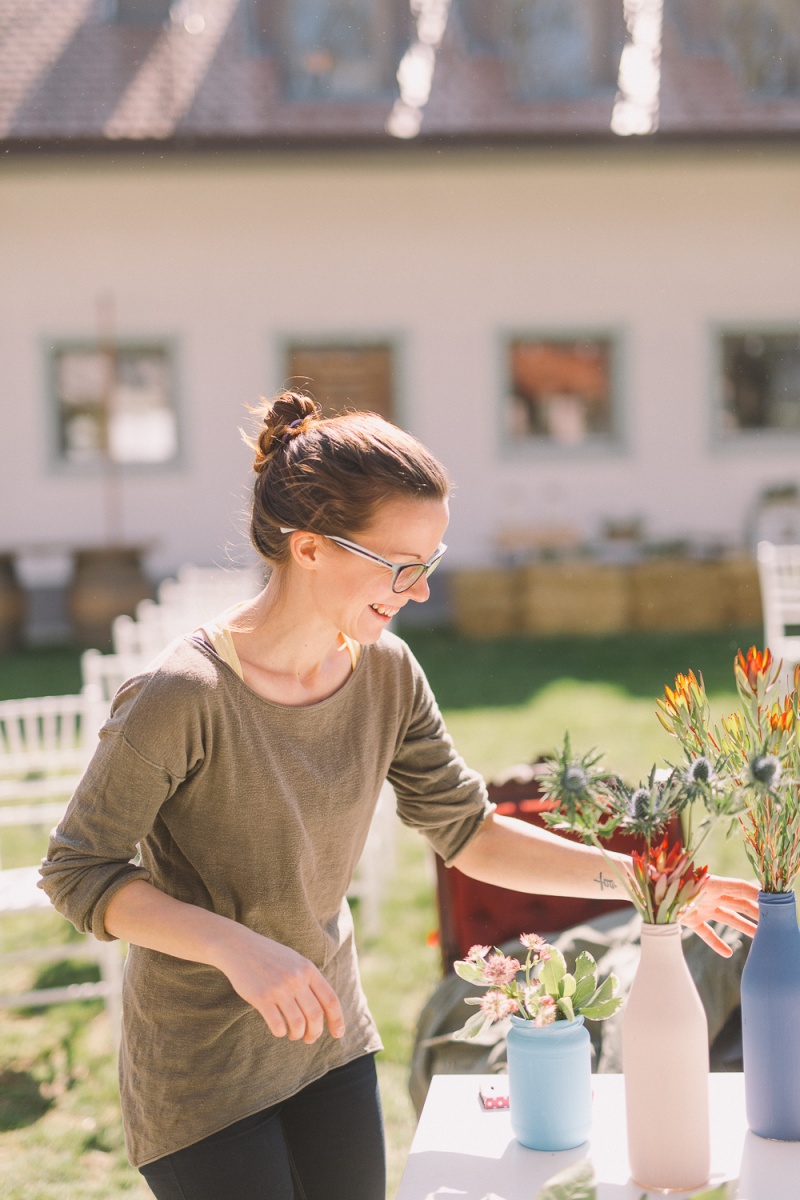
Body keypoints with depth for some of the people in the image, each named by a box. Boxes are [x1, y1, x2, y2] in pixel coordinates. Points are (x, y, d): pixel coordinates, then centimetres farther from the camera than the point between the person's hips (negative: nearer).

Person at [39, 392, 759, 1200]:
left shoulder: (386, 673, -7)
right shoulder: (182, 696, -26)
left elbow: (467, 832, 1)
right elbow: (78, 872, -19)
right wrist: (238, 947, -31)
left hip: (332, 1043, 6)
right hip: (200, 1070, -6)